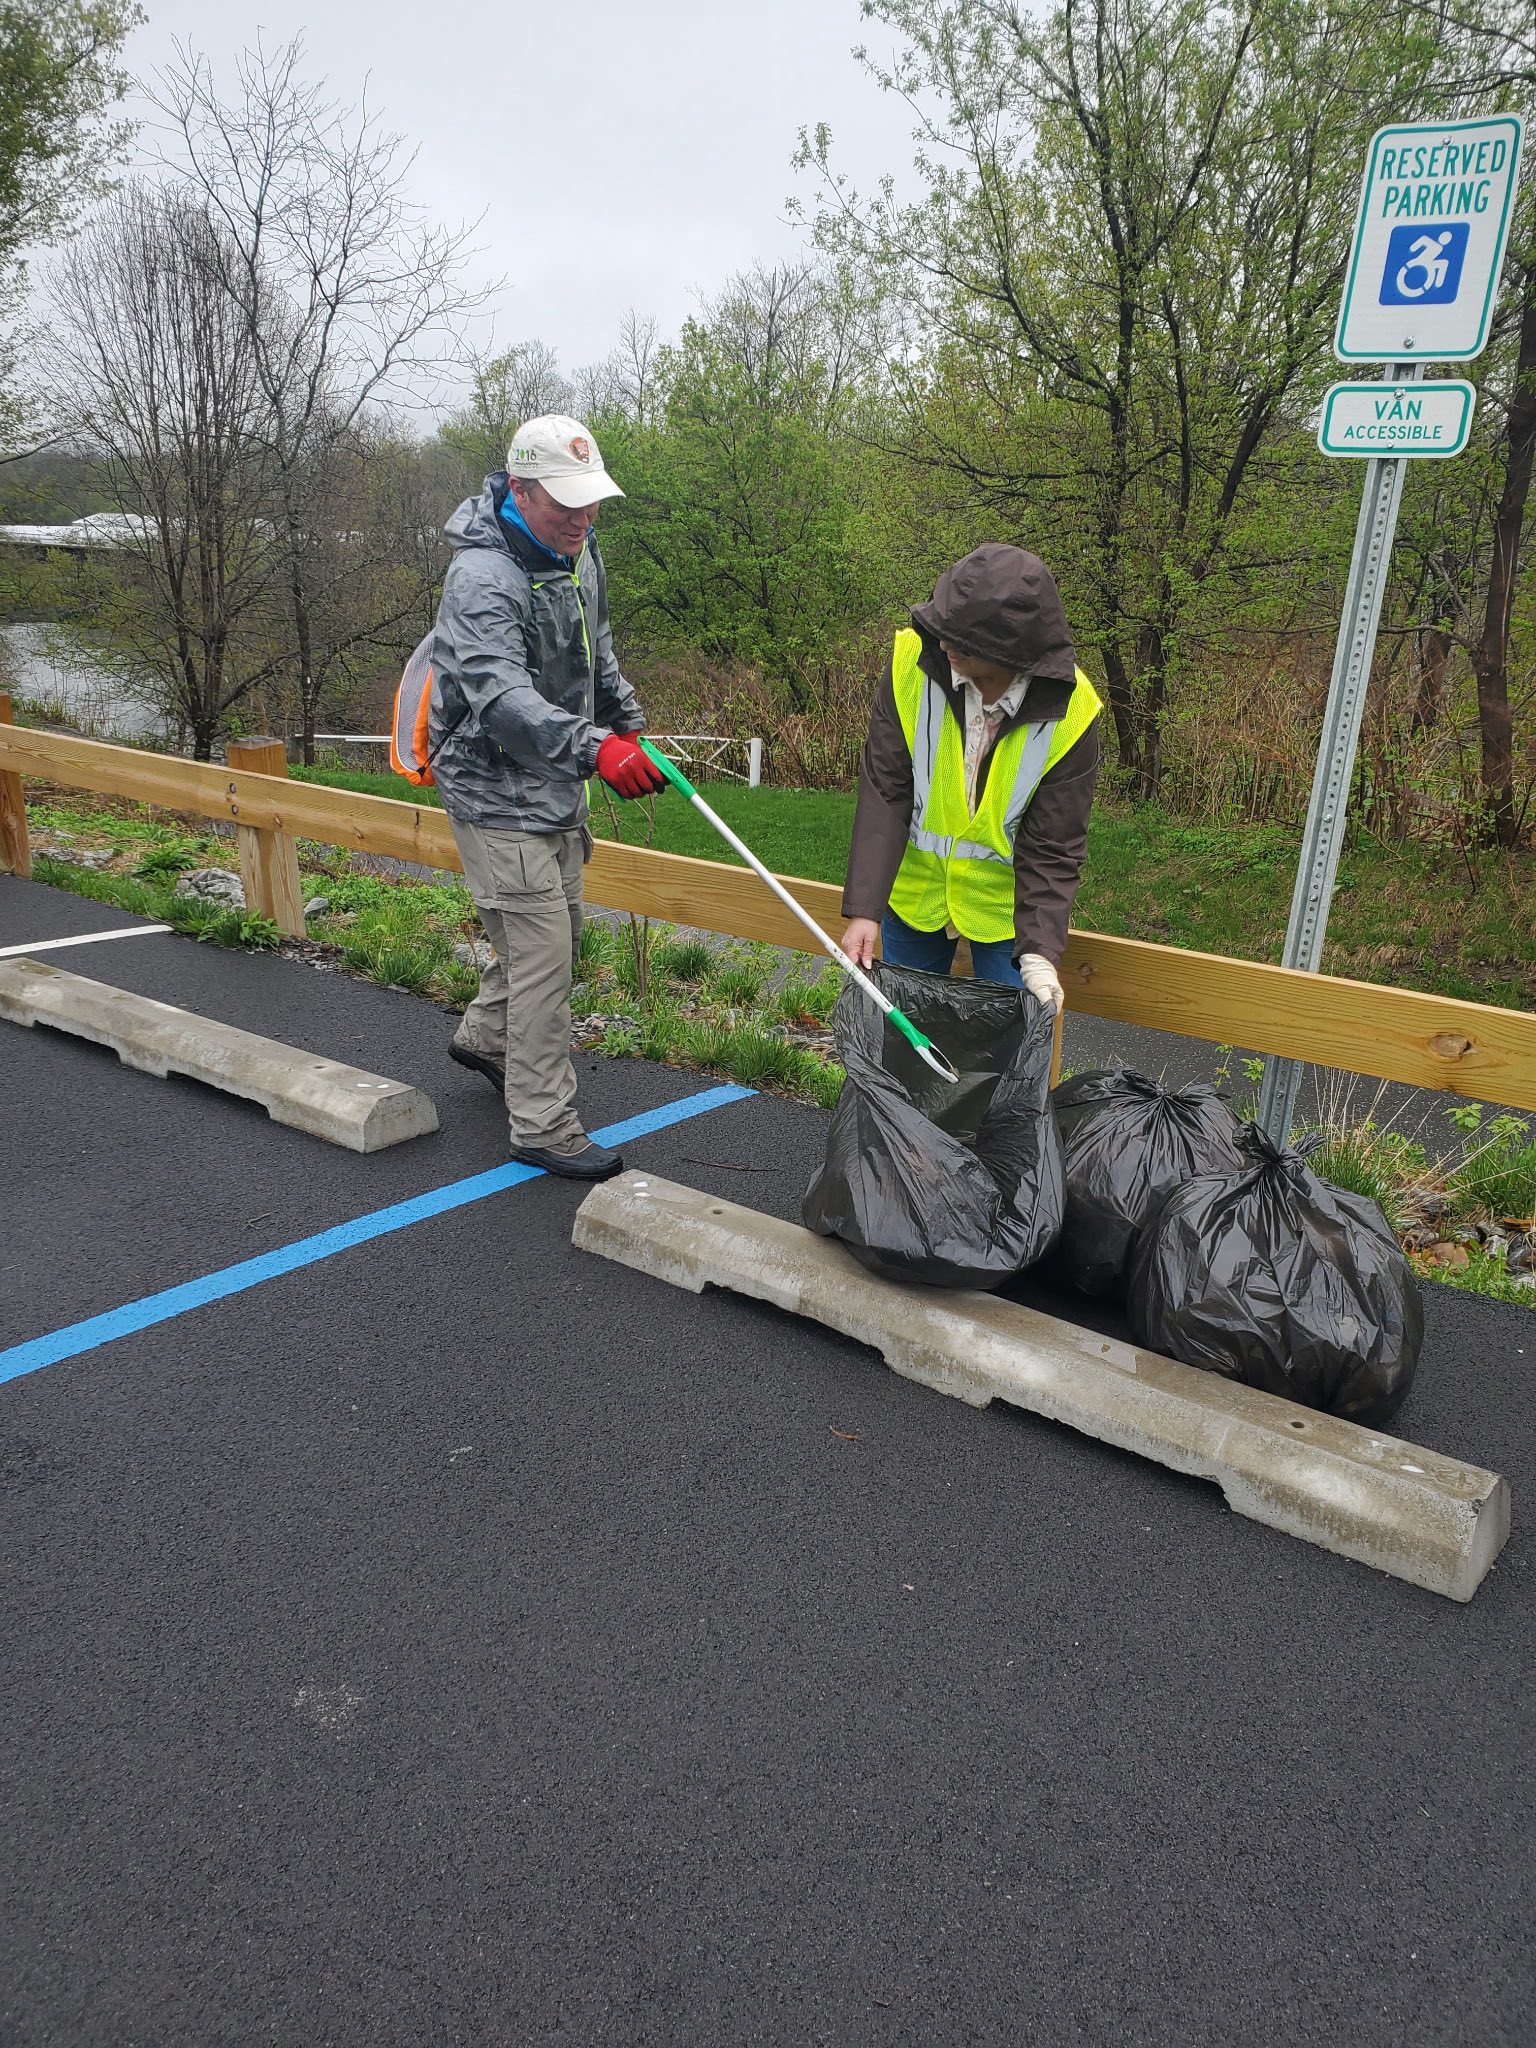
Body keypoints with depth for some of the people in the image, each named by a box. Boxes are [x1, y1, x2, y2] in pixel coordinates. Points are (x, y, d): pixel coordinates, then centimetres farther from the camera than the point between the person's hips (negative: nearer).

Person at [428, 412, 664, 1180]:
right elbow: (502, 697, -40)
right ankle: (543, 1126, 4)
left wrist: (627, 717, 25)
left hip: (557, 784, 9)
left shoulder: (577, 552, 4)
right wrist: (593, 746, -53)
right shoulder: (483, 578, -26)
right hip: (496, 792, -9)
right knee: (542, 953, -7)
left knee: (557, 928, 21)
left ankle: (485, 1035, 46)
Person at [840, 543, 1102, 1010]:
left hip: (1005, 904, -1)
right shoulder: (914, 661, -21)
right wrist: (864, 909, -25)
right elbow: (884, 792, -19)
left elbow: (1053, 848, -17)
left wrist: (1039, 951, -27)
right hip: (914, 890, 2)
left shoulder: (1069, 713, -23)